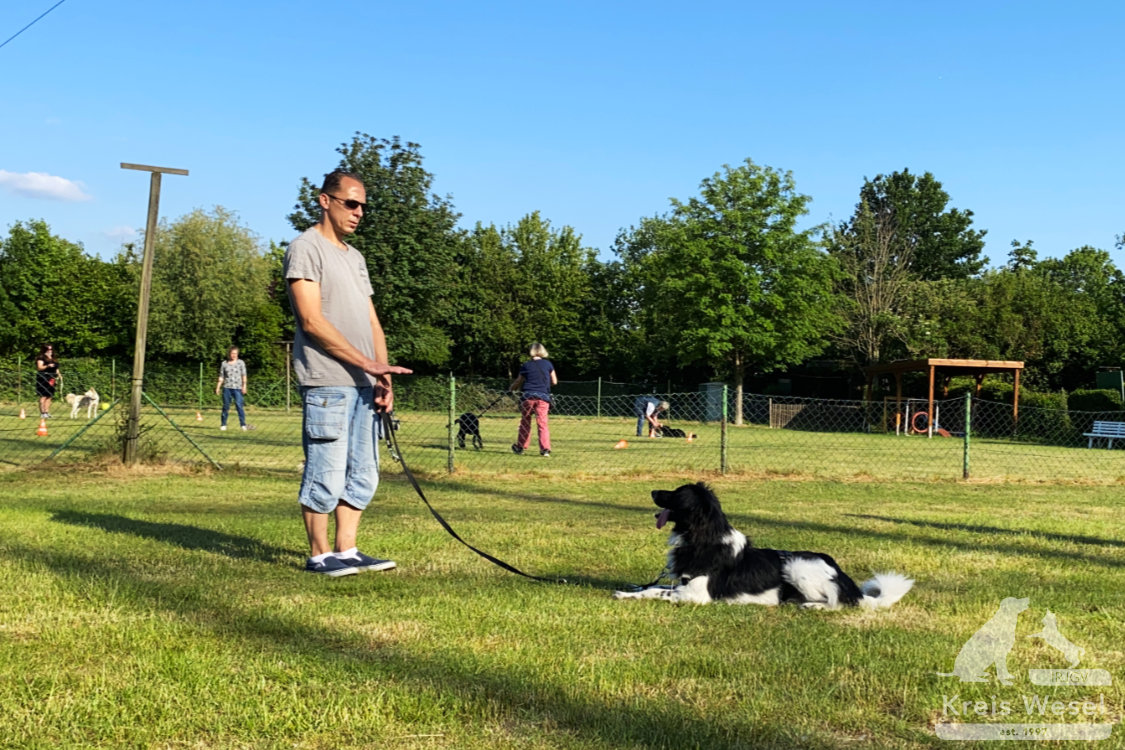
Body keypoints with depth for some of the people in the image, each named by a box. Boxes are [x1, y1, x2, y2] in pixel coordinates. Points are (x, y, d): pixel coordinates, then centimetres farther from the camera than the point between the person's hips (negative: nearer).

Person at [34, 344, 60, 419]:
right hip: (43, 379, -7)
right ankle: (42, 413, -10)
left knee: (49, 396, 6)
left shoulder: (54, 359, 19)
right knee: (43, 396, -10)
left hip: (51, 380, 7)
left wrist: (57, 378, 16)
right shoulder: (41, 358, -3)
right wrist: (47, 366, -26)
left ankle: (47, 412, 8)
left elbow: (56, 369, 25)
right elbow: (39, 368, -12)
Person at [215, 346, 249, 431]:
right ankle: (223, 425, 12)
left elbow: (244, 375, 1)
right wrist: (217, 388, 8)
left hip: (237, 388, -2)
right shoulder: (224, 364, 11)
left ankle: (243, 425, -10)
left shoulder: (241, 363, 5)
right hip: (227, 387, 2)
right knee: (226, 406, 4)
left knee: (239, 405, -12)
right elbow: (221, 377, 13)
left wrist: (244, 386, -8)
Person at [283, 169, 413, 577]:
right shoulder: (305, 248, -3)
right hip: (327, 383, -8)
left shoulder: (355, 257, 22)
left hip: (362, 383, 8)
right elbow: (311, 320, -13)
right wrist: (366, 363, -16)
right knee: (326, 474, -5)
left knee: (363, 475, 9)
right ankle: (319, 555, 5)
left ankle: (346, 551, 17)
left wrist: (383, 378, 7)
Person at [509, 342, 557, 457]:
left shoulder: (526, 365, 4)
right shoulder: (548, 364, 6)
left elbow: (519, 382, 13)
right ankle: (545, 449, -16)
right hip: (543, 397, 0)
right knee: (542, 423, -3)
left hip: (528, 396, 0)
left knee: (525, 422, 15)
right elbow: (554, 382, 11)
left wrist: (511, 388, 33)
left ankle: (520, 447, 24)